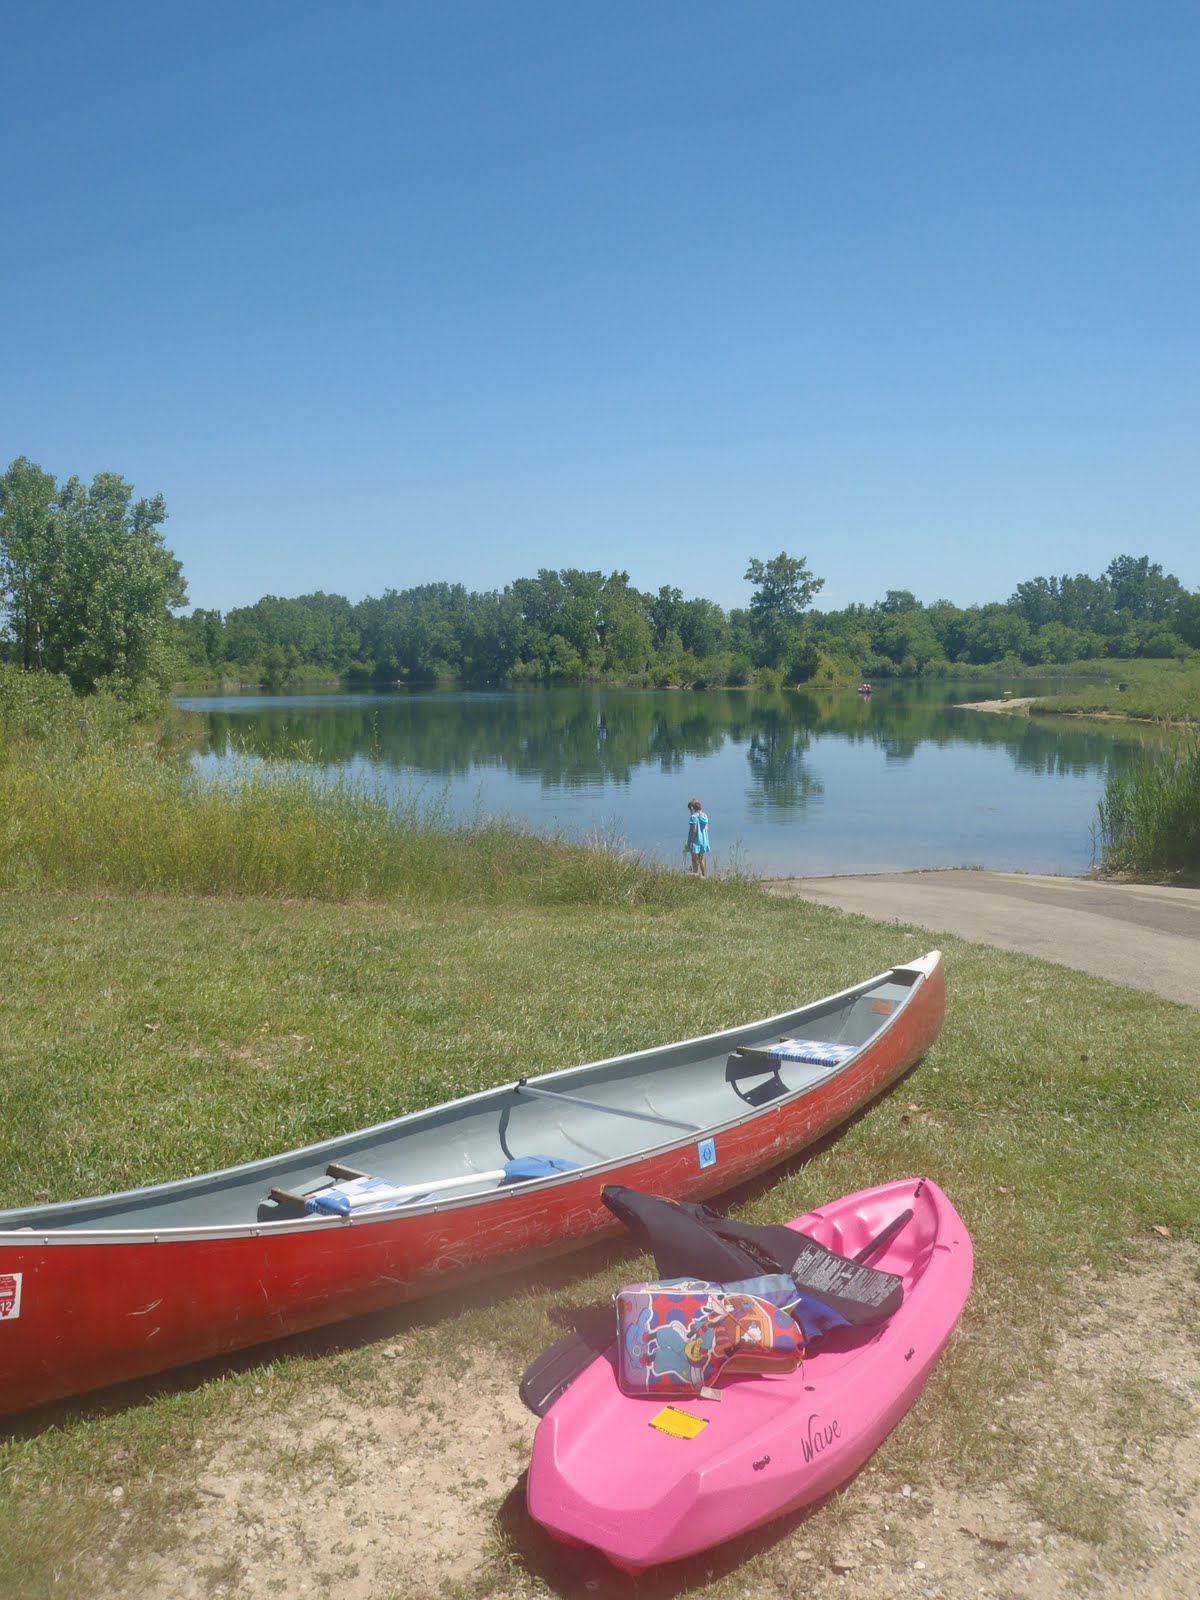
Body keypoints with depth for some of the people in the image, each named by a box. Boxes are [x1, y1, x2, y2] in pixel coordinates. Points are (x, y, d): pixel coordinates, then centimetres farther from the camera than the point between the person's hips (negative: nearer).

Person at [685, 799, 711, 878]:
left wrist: (689, 842, -14)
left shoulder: (693, 817, -15)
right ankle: (704, 875, 19)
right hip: (703, 841, 7)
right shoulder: (704, 816, 6)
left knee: (694, 860, -1)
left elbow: (694, 830, -18)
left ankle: (696, 875, -4)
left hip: (695, 842, -7)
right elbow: (706, 829, 9)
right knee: (701, 859, 16)